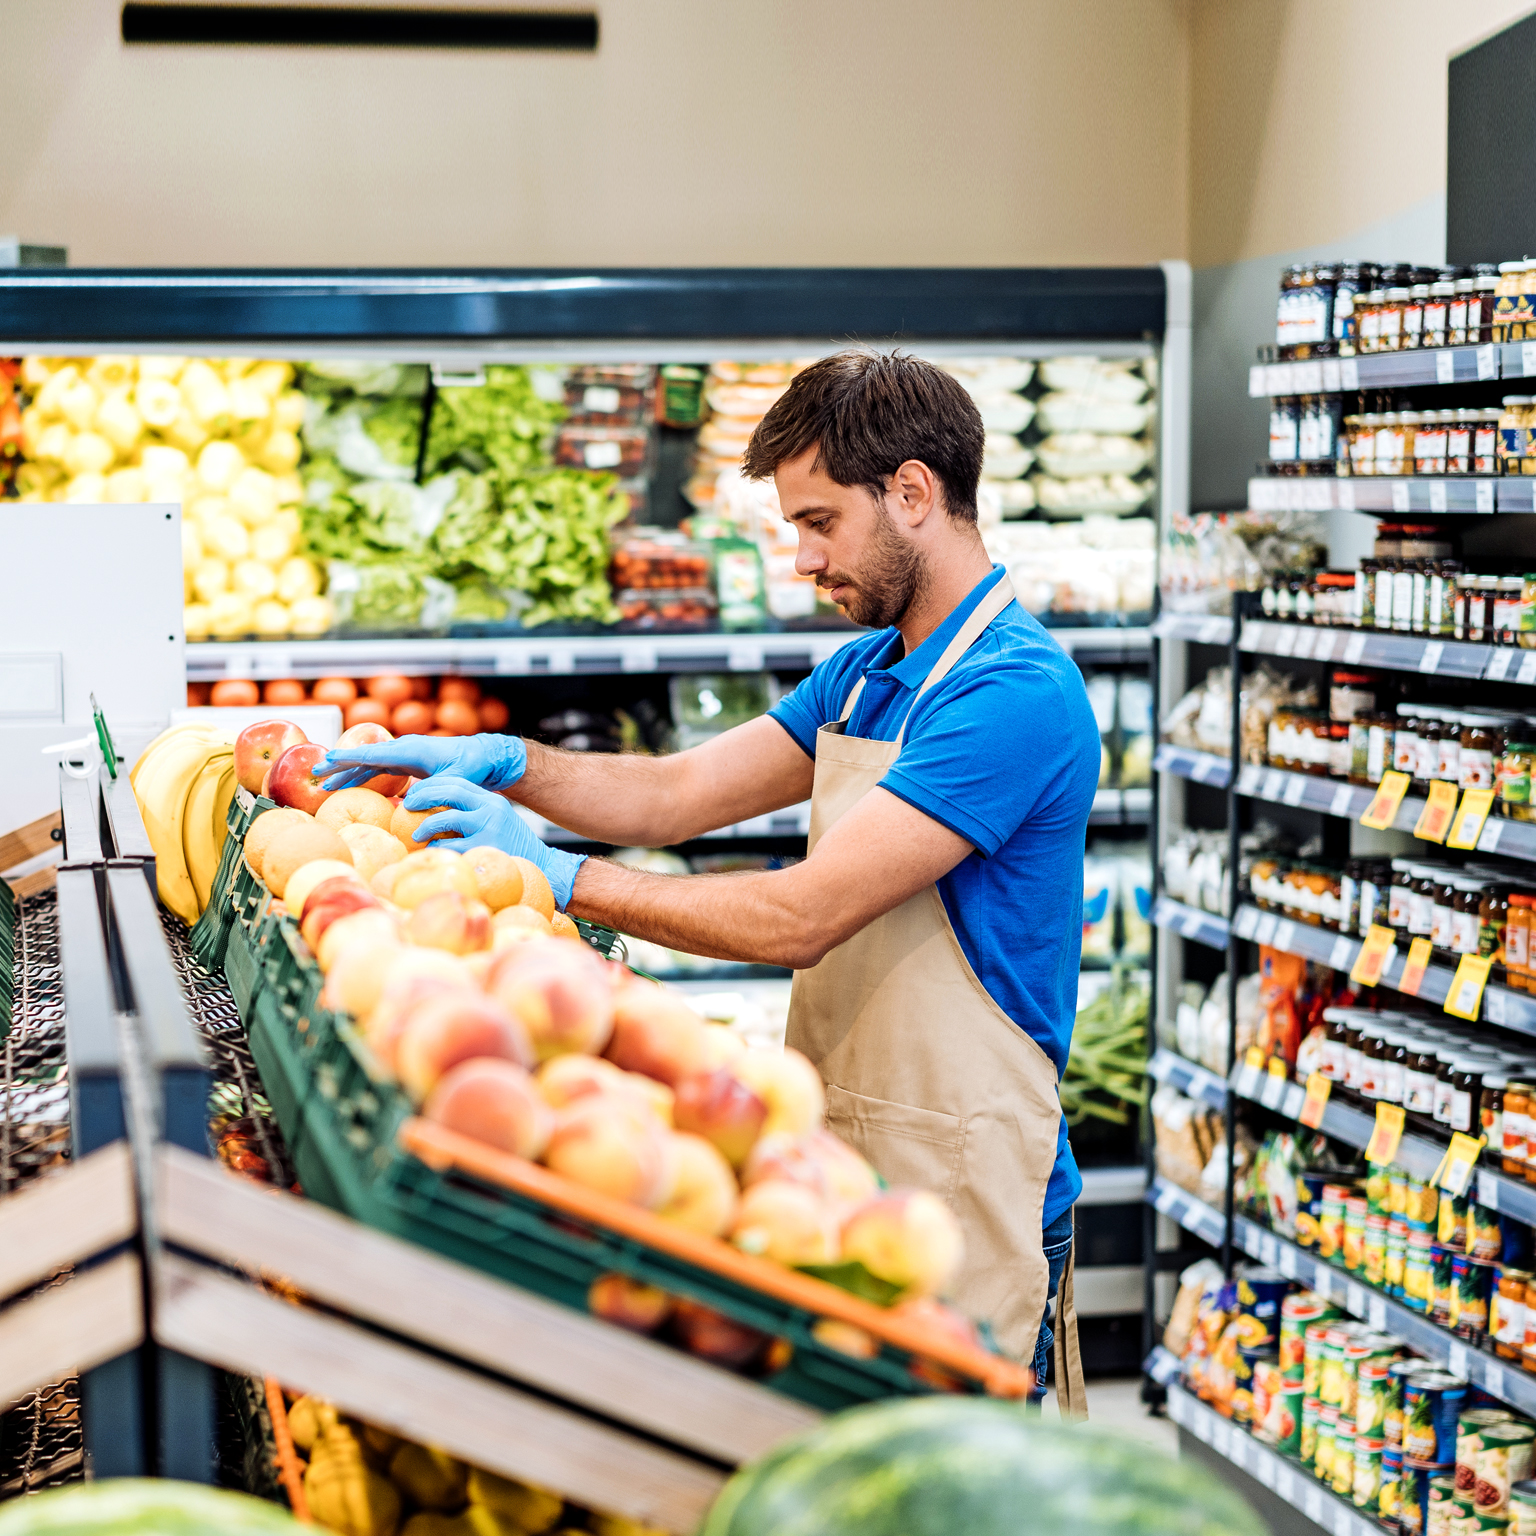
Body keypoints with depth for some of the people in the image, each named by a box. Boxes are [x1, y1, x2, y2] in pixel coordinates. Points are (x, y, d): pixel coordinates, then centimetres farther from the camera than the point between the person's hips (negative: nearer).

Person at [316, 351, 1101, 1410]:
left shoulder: (1014, 692, -20)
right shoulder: (865, 672, 12)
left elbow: (796, 917, -23)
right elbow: (678, 795, 13)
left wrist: (558, 875, -18)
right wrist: (504, 762, -2)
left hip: (962, 1202, -9)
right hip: (846, 1166, 9)